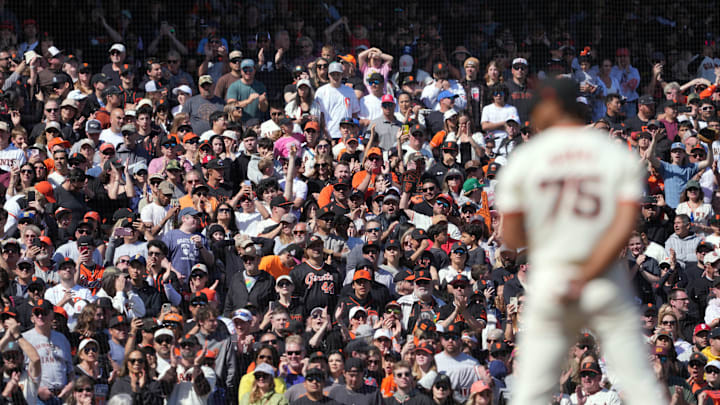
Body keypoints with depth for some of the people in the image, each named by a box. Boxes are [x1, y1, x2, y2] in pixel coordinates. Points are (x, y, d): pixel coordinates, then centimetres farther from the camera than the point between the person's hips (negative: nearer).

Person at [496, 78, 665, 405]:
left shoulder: (522, 161, 0)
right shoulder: (619, 157, 2)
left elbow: (512, 238, 3)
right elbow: (624, 227, -12)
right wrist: (584, 280, -14)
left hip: (548, 285, 0)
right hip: (607, 288, 0)